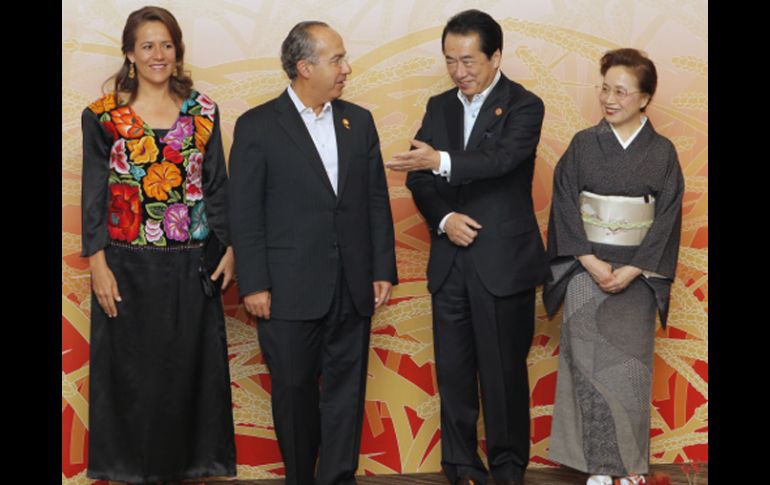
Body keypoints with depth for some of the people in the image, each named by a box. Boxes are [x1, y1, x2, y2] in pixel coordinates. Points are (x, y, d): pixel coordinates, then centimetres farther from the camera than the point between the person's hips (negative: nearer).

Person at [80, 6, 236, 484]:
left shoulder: (202, 111, 6)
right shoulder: (103, 115, -1)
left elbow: (217, 186, 8)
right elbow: (94, 194, -2)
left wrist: (228, 248, 0)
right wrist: (98, 264, -8)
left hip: (192, 265, 2)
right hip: (129, 265, -2)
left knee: (189, 367, 7)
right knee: (133, 370, 5)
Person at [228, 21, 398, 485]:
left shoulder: (359, 121, 9)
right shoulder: (257, 126, -3)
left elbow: (377, 200, 10)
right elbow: (245, 213, -4)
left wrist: (384, 270, 6)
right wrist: (253, 284, -9)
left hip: (352, 288, 3)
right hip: (290, 289, -3)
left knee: (346, 391, 5)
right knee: (294, 391, 8)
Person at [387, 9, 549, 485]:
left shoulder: (524, 106, -6)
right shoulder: (439, 107, 10)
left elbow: (502, 157, -24)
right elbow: (418, 177, 8)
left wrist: (441, 161, -39)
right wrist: (443, 218, -11)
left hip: (503, 262, -5)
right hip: (450, 263, 5)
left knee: (503, 371, 2)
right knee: (453, 370, 9)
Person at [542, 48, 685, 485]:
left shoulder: (662, 153, 1)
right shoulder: (583, 145, 2)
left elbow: (667, 218, -2)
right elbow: (565, 206, -1)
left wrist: (630, 271, -11)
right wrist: (592, 263, -11)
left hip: (636, 275, 0)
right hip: (586, 270, 0)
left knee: (629, 364, 0)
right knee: (588, 362, -4)